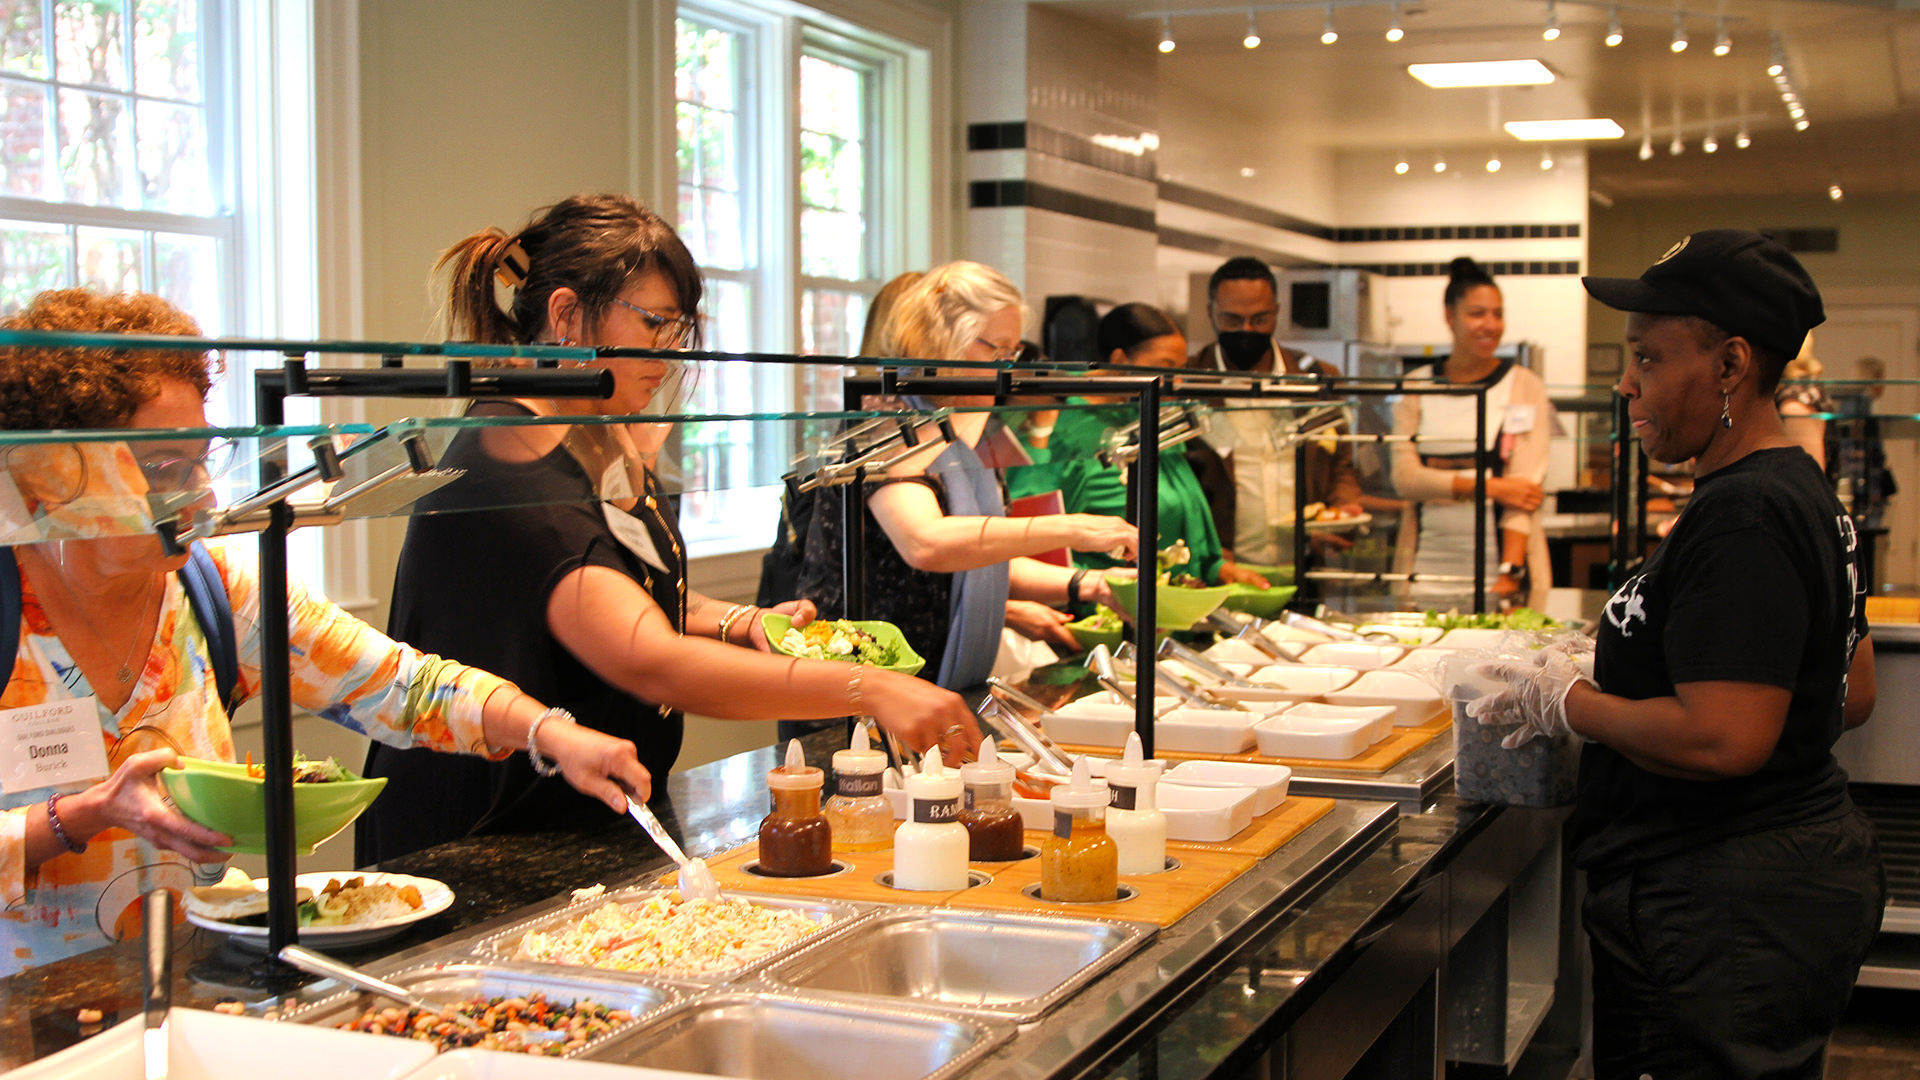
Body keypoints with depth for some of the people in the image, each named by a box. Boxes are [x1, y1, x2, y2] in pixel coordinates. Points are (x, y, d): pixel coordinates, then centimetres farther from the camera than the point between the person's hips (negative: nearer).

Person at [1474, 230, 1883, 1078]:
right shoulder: (1803, 493, 11)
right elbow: (1850, 697, 18)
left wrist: (1570, 703, -13)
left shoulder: (1739, 517, -22)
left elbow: (1723, 740, -28)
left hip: (1728, 914, -11)